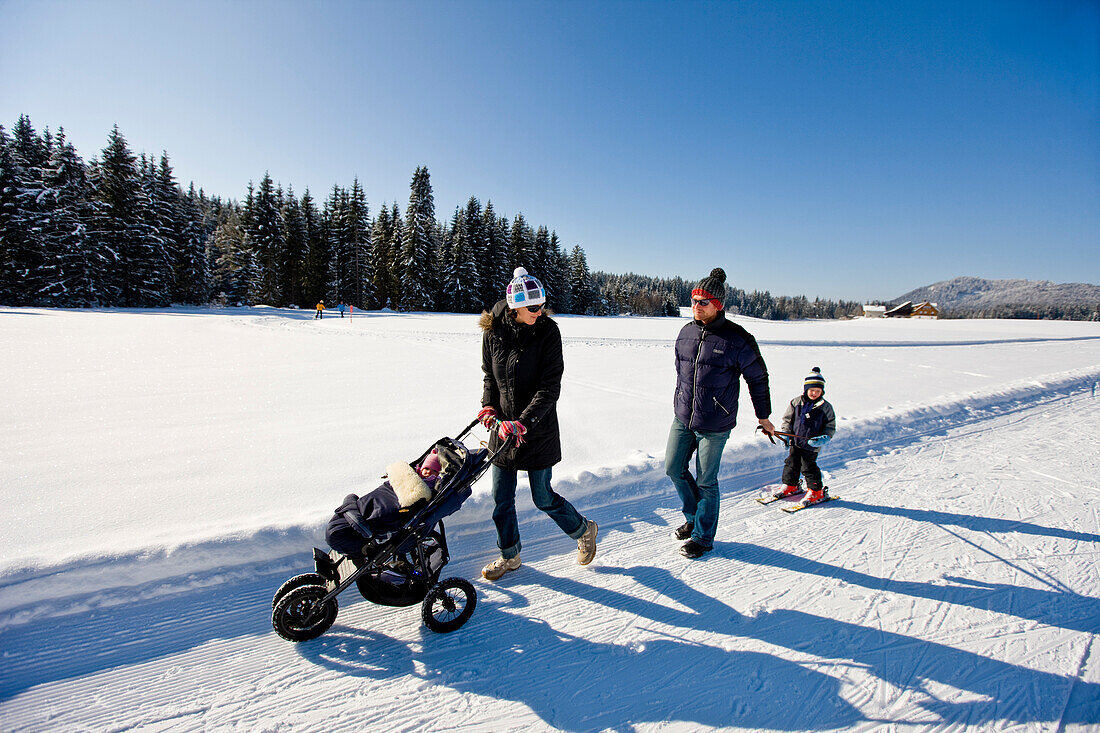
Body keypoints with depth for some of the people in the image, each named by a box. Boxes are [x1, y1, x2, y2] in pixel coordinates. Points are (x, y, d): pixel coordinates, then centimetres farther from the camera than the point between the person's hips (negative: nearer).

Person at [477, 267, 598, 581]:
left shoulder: (547, 331, -13)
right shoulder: (493, 331, -3)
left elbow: (550, 388, -16)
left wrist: (522, 423, -25)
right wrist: (489, 406, -4)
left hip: (538, 429, -4)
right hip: (502, 427, 4)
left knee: (543, 498, 7)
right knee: (501, 498, 11)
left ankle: (584, 530, 34)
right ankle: (509, 555, 33)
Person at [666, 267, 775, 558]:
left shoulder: (737, 340, -13)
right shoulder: (686, 333, 3)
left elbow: (758, 378, -1)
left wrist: (763, 416, 5)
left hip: (714, 426, -5)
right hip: (682, 419, 6)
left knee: (706, 482, 5)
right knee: (674, 470, 11)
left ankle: (702, 537, 25)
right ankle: (694, 517, 36)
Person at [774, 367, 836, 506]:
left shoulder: (825, 407, -3)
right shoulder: (796, 402, 1)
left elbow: (830, 427, 3)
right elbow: (787, 419, 10)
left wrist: (825, 438, -13)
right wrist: (786, 434, 0)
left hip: (812, 445, -3)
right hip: (795, 442, 3)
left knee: (808, 467, -2)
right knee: (791, 464, 10)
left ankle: (816, 491, 15)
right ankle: (790, 486, 30)